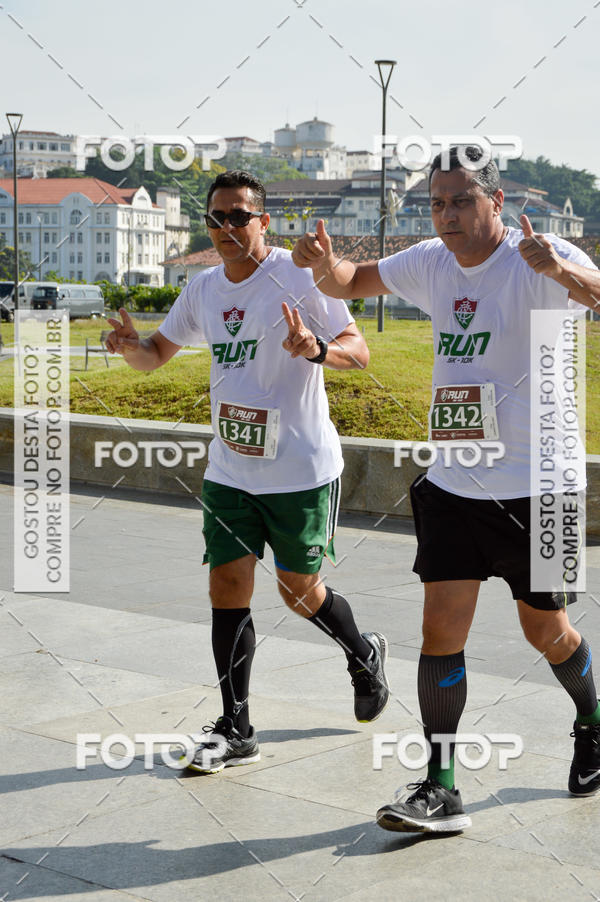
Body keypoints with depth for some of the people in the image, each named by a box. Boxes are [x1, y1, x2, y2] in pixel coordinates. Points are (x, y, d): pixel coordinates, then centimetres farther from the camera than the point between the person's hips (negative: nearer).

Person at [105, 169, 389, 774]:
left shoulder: (296, 276, -11)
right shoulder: (204, 289, 8)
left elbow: (358, 351, -13)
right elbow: (157, 354, 17)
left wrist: (316, 348, -35)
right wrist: (130, 345, -7)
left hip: (301, 469, -5)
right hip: (230, 469, 5)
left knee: (300, 591, 6)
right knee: (227, 587, -1)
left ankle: (365, 657, 37)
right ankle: (235, 730, 7)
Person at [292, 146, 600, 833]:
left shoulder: (537, 262, -13)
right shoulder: (431, 263, 4)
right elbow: (353, 283, 17)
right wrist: (322, 265, -5)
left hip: (533, 489, -4)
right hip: (453, 484, 4)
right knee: (441, 628, -3)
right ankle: (439, 789, 4)